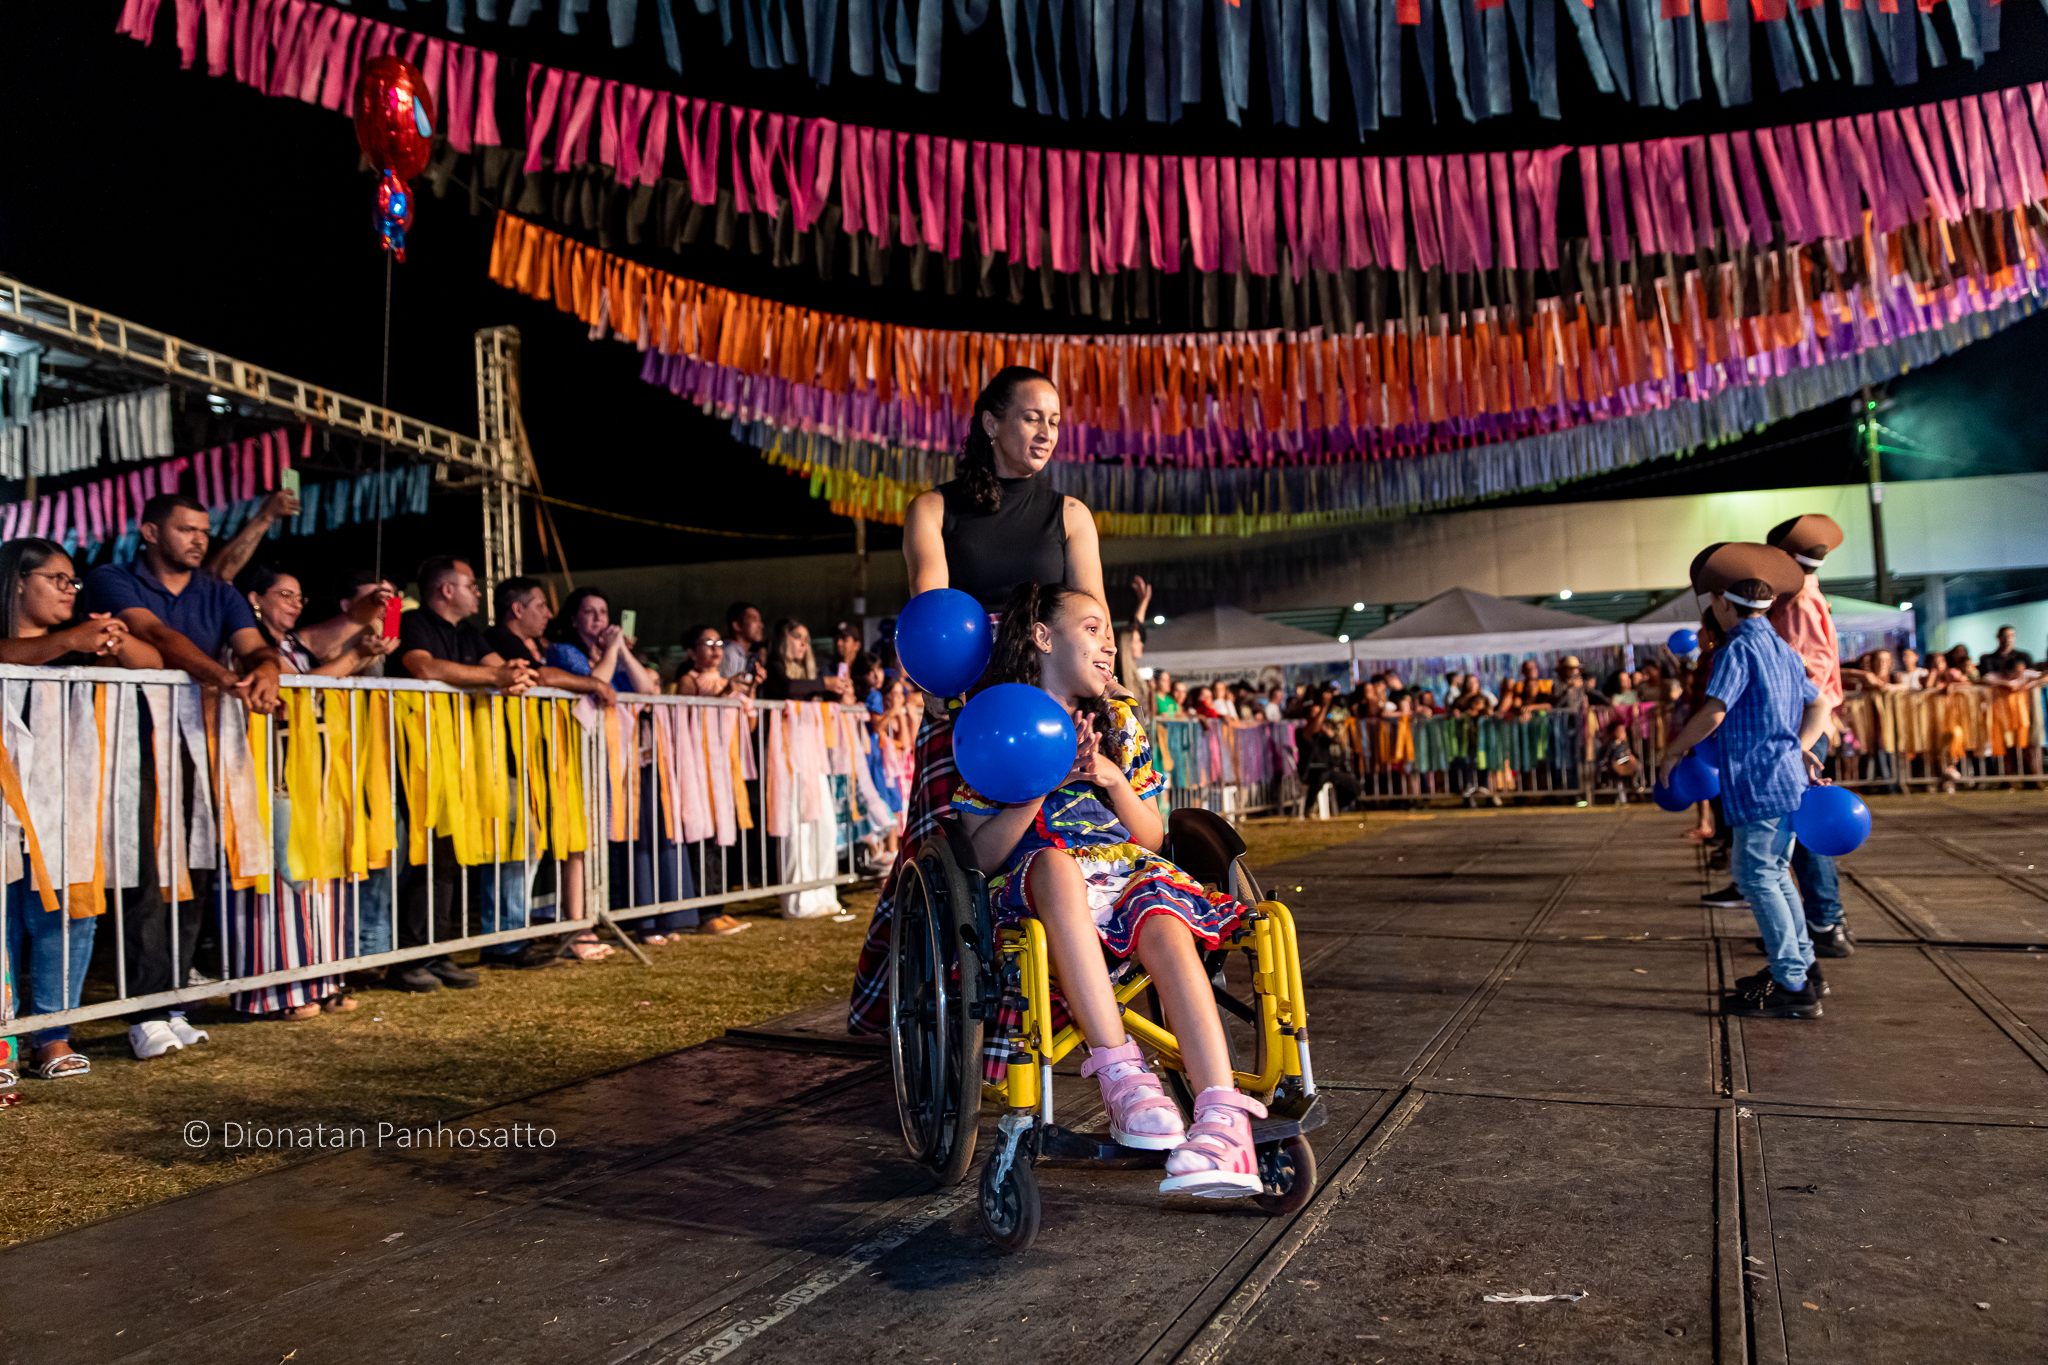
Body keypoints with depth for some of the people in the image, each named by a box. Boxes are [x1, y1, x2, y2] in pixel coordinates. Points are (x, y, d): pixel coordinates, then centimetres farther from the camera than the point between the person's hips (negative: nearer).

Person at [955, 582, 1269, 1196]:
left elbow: (1153, 835, 15)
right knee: (1054, 859, -40)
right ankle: (1121, 1072, -44)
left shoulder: (1119, 723, 21)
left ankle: (1223, 1123, -50)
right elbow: (983, 853, -2)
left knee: (1165, 926, -34)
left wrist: (1113, 779, -3)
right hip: (1038, 893, -3)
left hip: (1130, 874, 3)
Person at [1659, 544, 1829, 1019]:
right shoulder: (1781, 648, 16)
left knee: (1758, 877, -4)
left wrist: (1672, 753, -10)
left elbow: (1713, 714, -22)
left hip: (1761, 784, -10)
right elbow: (1818, 705, 22)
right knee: (1772, 873, 20)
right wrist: (1801, 747, 13)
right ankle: (1802, 966, 29)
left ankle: (1793, 988, -3)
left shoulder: (1738, 649, -13)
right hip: (1789, 778, 10)